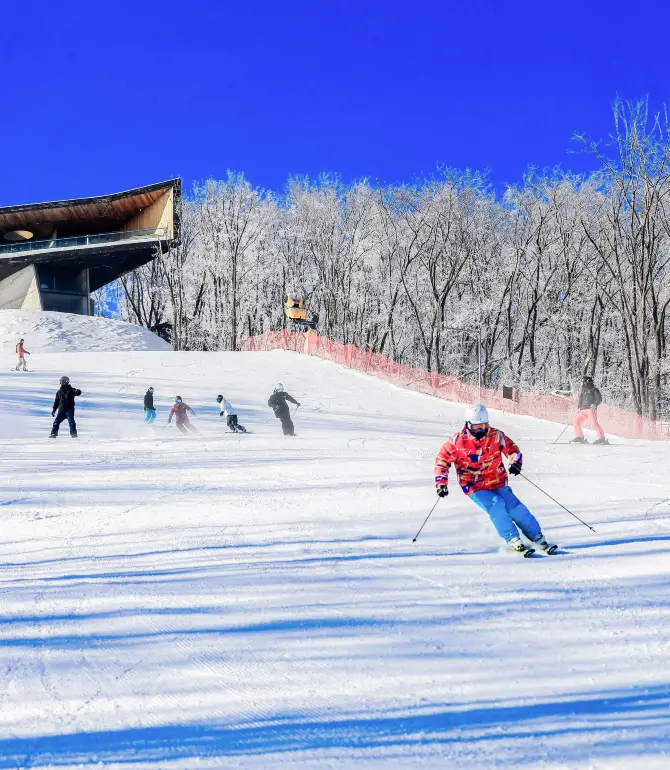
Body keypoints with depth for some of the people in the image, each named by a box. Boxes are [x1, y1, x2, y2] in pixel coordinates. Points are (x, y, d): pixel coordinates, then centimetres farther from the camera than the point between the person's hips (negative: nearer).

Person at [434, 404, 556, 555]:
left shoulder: (496, 436, -5)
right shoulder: (457, 441, -9)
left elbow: (511, 448, 5)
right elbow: (442, 460, -4)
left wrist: (515, 461, -17)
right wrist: (441, 483, -13)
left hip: (498, 484, 2)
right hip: (475, 488, -2)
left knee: (515, 507, -11)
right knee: (496, 505, -25)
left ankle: (538, 538, 0)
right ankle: (513, 540, -20)